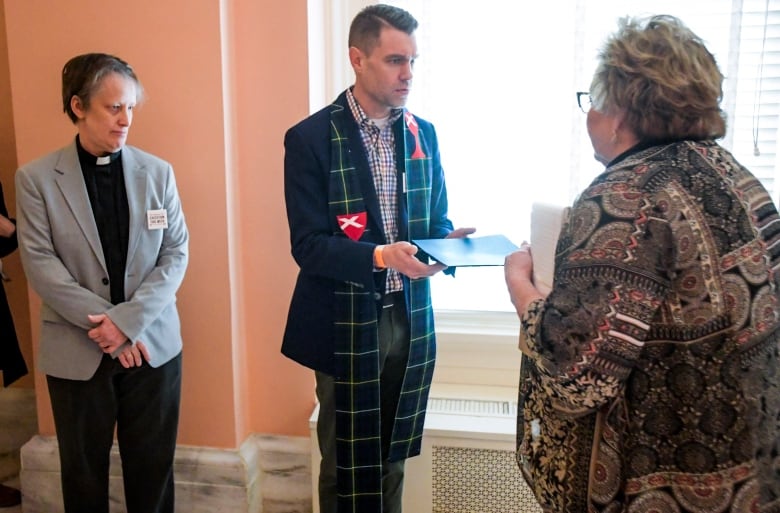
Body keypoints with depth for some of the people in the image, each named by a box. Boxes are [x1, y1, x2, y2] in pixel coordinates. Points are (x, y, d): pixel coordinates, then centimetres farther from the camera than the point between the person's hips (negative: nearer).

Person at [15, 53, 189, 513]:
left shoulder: (157, 172, 1)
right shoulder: (36, 178, -4)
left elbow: (176, 253, -3)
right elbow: (40, 263, -8)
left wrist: (130, 319, -14)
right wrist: (103, 323, -16)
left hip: (152, 345, 1)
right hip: (76, 351, -1)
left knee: (152, 469, 12)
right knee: (84, 472, 15)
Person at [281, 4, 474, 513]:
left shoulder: (424, 134, 5)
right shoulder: (311, 137, -11)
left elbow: (435, 220, 11)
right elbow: (308, 245, -16)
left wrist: (449, 241, -12)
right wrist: (379, 256, -31)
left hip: (411, 319, 5)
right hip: (346, 324, -4)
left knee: (393, 457, 18)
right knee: (346, 463, 13)